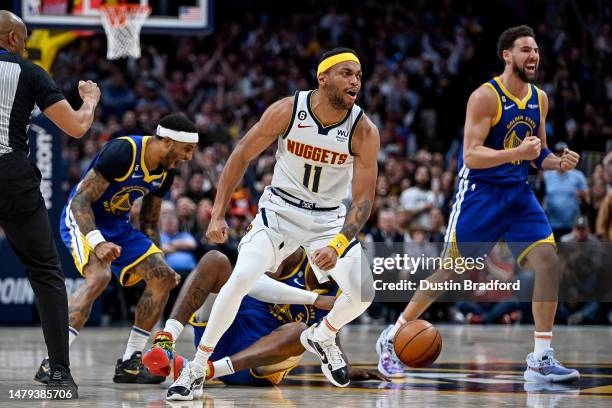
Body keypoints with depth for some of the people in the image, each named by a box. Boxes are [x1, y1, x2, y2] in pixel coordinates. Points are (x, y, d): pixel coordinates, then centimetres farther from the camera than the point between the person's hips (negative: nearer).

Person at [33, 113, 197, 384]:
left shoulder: (165, 172, 0)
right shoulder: (121, 152, -26)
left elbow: (149, 222, 14)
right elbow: (80, 201, -27)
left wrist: (160, 264, 6)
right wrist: (97, 242, -40)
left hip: (117, 225, 9)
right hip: (82, 219, -9)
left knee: (162, 278, -1)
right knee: (99, 276, -32)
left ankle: (129, 364, 7)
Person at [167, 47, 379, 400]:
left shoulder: (364, 132, -20)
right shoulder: (286, 111, -20)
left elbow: (363, 199, -17)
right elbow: (242, 156, -8)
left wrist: (337, 246, -32)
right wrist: (218, 215, -11)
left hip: (329, 217, 1)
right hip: (280, 208, -1)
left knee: (363, 293, -12)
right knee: (240, 280, -20)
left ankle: (321, 337, 23)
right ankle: (197, 370, -8)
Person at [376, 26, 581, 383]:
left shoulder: (540, 99, 7)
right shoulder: (486, 97, -15)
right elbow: (471, 155, -21)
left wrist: (558, 162, -3)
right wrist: (518, 152, -33)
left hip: (518, 192, 6)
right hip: (480, 191, -6)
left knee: (549, 261, -12)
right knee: (449, 271, 0)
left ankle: (541, 360, -7)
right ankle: (392, 337, 18)